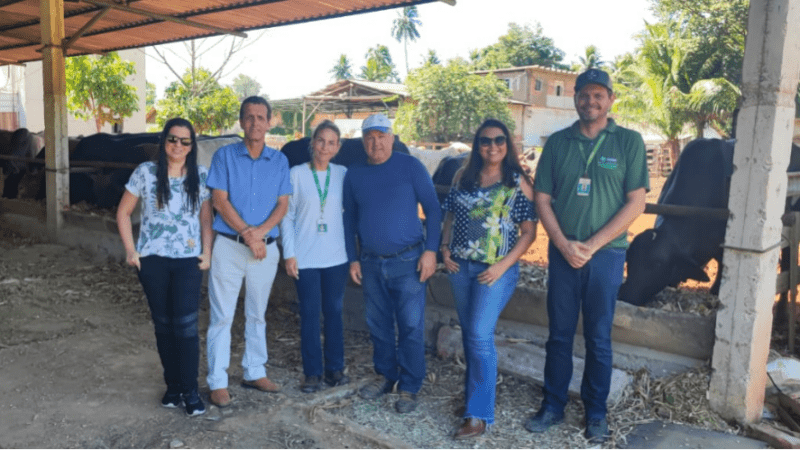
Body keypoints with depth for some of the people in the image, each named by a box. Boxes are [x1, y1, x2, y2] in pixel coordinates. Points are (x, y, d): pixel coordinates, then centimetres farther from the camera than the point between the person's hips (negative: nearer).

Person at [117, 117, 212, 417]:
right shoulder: (146, 172, -1)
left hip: (188, 260, 0)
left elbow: (206, 218, 6)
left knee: (186, 324, -5)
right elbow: (123, 213, 5)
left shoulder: (201, 176, 2)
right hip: (152, 259, 1)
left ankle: (190, 391, 5)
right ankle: (172, 386, 22)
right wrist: (130, 250, -1)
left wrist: (207, 252, -2)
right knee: (163, 324, 9)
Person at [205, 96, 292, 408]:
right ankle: (217, 382, 8)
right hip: (229, 245, -3)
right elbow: (220, 200, -8)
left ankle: (254, 373, 26)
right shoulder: (225, 156, -1)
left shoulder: (279, 160, 6)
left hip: (266, 247, 3)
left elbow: (283, 204, 1)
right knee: (221, 316, 0)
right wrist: (247, 234, -15)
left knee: (257, 315, 14)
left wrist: (261, 231, -16)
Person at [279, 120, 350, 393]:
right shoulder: (297, 174, -2)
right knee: (310, 314, 4)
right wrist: (289, 253, -6)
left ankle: (335, 368, 22)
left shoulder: (342, 174, 3)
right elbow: (287, 216, 0)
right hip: (305, 257, -2)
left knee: (334, 312, 10)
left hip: (336, 256, 2)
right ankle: (312, 373, 15)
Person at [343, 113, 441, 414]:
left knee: (411, 327, -2)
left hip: (408, 261, -4)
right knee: (378, 325, 13)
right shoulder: (354, 175, 9)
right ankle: (386, 376, 30)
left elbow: (432, 209, -3)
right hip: (371, 264, 4)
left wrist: (430, 250, -11)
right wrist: (352, 259, 11)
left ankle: (409, 389, 10)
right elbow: (350, 219, 16)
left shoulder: (410, 166, -3)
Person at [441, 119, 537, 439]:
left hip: (495, 270, -5)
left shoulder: (518, 182, -6)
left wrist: (503, 265, -16)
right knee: (469, 332, 14)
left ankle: (479, 414, 0)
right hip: (460, 266, 5)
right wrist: (445, 249, 0)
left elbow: (529, 231, -7)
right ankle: (475, 389, 34)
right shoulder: (463, 177, 7)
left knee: (480, 335, -10)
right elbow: (450, 216, 15)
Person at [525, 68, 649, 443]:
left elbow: (635, 203, -6)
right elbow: (542, 198, 3)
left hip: (606, 254, -1)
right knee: (559, 335, 10)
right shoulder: (558, 142, 4)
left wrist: (591, 245, -12)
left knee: (598, 338, 9)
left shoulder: (629, 141, -2)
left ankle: (596, 412, 24)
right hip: (562, 253, 2)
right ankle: (552, 406, 23)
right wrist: (564, 244, -9)